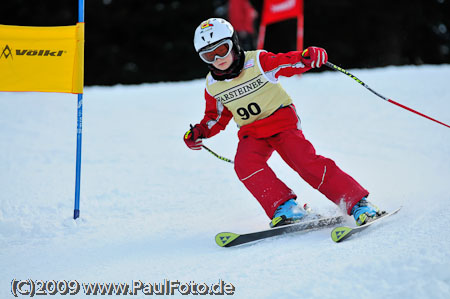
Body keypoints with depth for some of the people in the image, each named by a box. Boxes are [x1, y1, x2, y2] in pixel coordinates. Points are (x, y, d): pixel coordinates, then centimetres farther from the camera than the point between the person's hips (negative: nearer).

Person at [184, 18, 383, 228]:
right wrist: (199, 132, -6)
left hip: (282, 120, -4)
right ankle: (284, 208, -24)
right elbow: (217, 118, 12)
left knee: (305, 162, -23)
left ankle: (358, 204, -18)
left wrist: (309, 57, -42)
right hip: (251, 133, 4)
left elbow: (290, 63, -20)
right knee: (245, 164, -27)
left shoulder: (257, 62, -15)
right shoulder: (212, 86, -1)